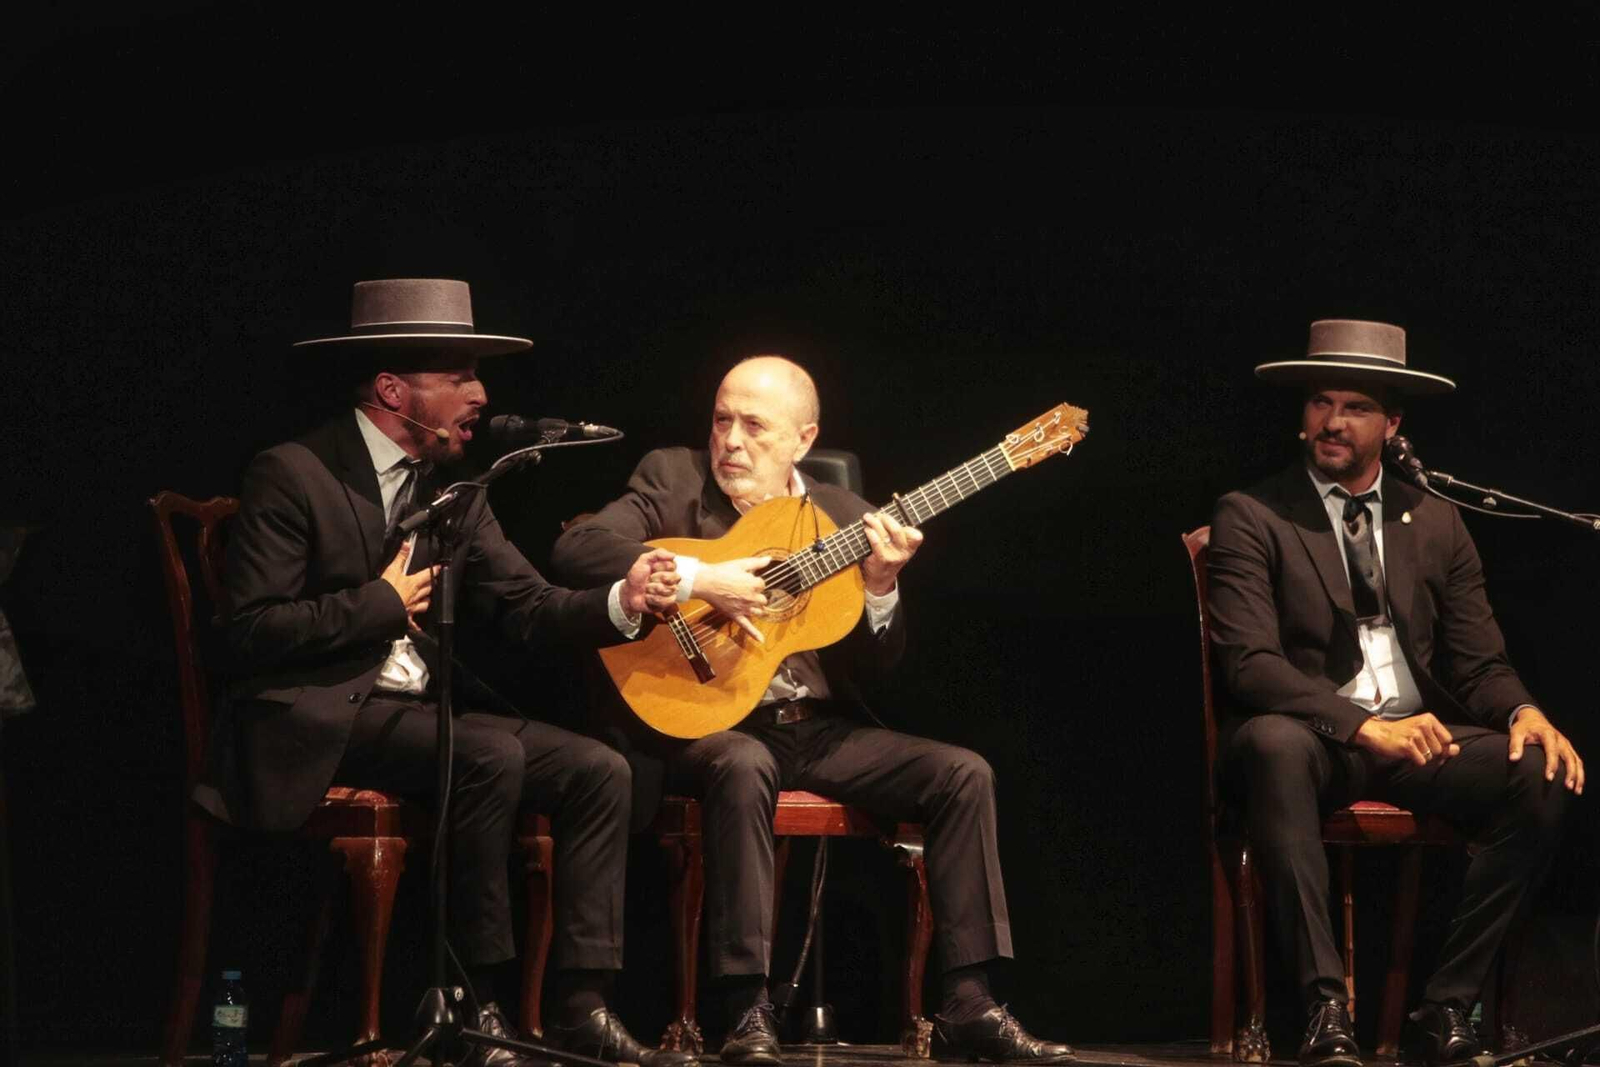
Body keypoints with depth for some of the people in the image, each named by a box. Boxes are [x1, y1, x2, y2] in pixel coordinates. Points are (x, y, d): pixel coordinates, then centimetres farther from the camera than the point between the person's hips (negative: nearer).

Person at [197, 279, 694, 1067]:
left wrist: (620, 603, -13)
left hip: (415, 710, 8)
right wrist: (382, 604, -12)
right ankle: (473, 1003, -21)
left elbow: (529, 605, 6)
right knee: (491, 754, -31)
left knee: (597, 770, -10)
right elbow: (252, 632, -17)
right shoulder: (292, 476, -10)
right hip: (316, 721, -8)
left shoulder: (453, 488, 12)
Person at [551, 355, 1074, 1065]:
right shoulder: (672, 481, 2)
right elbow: (576, 550, -16)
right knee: (743, 768, -38)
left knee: (963, 773, -13)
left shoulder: (843, 516, 10)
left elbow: (873, 670, 8)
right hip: (710, 724, -4)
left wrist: (880, 587, -12)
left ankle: (967, 1007, -10)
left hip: (821, 727, 5)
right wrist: (698, 580, -22)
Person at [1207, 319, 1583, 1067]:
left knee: (1540, 774, -25)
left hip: (1419, 740, 4)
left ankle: (1446, 1007, -19)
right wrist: (1363, 727, -24)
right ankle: (1325, 1007, -37)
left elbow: (1479, 665, 11)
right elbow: (1248, 662, -10)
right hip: (1309, 740, -4)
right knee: (1275, 742, -39)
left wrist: (1523, 712, -14)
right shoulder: (1251, 518, 2)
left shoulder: (1435, 524, 15)